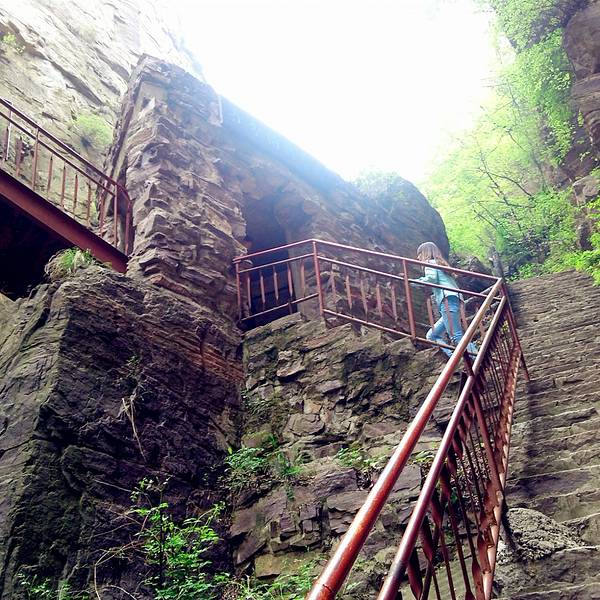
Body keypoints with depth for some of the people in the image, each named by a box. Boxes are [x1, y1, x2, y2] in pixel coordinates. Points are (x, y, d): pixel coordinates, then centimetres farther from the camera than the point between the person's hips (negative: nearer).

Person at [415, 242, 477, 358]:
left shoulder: (430, 262, 8)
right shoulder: (440, 264, 34)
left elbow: (431, 278, -12)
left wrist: (415, 281, -1)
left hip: (448, 301, -10)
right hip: (452, 302, 10)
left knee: (457, 337, -18)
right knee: (432, 335, 10)